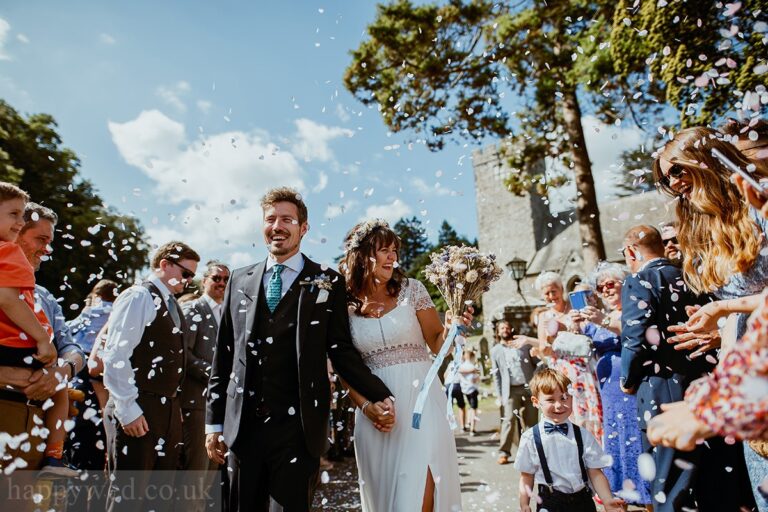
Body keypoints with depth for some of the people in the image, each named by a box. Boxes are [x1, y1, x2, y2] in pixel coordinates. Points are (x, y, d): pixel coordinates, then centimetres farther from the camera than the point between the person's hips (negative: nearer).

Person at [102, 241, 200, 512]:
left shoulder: (171, 305, 14)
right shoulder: (138, 297, -11)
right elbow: (116, 356, -18)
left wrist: (174, 404, 13)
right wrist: (127, 410, -19)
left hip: (168, 408, 8)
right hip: (138, 412, -8)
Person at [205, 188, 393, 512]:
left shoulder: (327, 283, 0)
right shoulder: (240, 280, 9)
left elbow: (341, 351, 1)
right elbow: (223, 355, 11)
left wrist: (380, 396, -10)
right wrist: (214, 422, 10)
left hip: (298, 426, -3)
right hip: (242, 425, 3)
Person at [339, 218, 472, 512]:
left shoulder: (411, 289, -1)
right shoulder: (346, 304, 0)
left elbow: (437, 345, 2)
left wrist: (450, 329, -19)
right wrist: (365, 405, -6)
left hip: (418, 401, -1)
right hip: (376, 409, 2)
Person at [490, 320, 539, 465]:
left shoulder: (524, 344, 8)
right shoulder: (495, 350, 8)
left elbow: (538, 363, 9)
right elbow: (496, 374, 6)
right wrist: (499, 395, 1)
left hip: (529, 387, 1)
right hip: (511, 390, -1)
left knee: (532, 420, 3)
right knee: (509, 419, -8)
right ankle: (504, 452, -1)